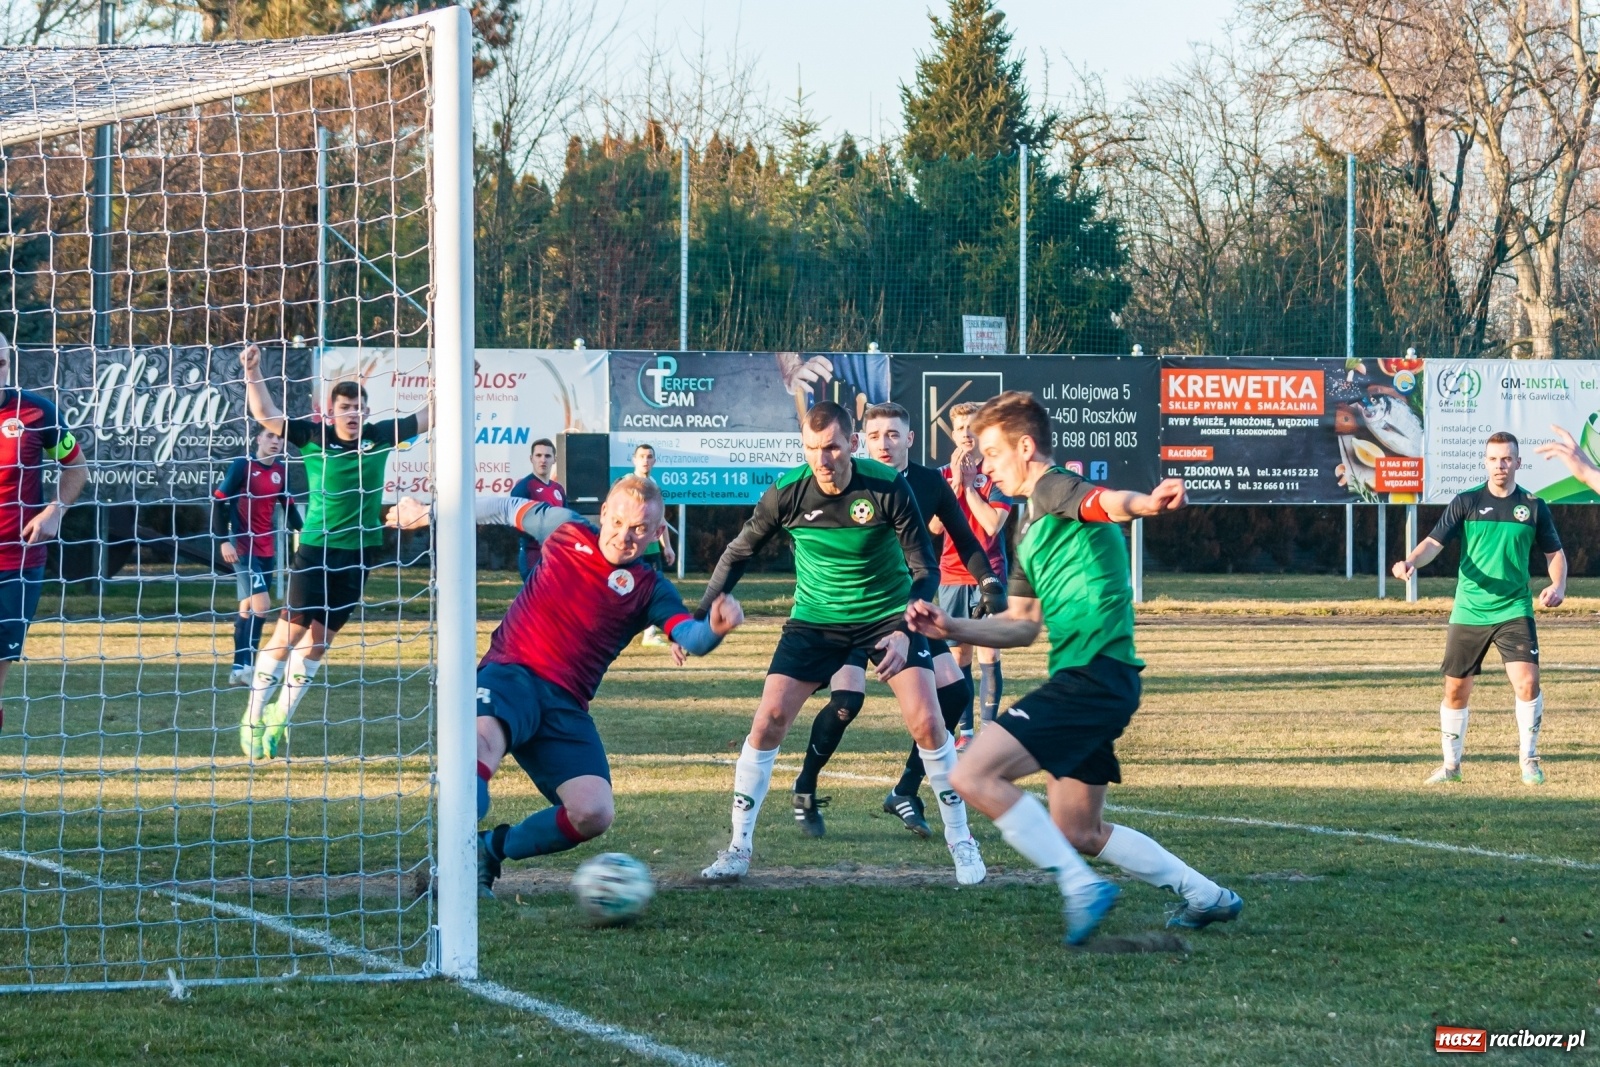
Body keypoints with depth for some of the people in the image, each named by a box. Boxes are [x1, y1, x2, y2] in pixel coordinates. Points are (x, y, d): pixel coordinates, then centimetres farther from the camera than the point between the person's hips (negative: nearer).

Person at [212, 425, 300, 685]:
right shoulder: (242, 466, -10)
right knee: (261, 605, -17)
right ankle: (246, 666, -13)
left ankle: (239, 669, 15)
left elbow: (289, 506, 16)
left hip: (267, 550, 6)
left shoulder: (281, 471, 7)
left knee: (248, 608, 10)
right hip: (243, 548, -6)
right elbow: (218, 502, -9)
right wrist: (224, 541, -15)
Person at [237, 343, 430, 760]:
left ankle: (279, 718, 20)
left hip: (357, 552, 3)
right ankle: (254, 717, 5)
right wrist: (253, 373, -18)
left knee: (319, 639, 8)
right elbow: (267, 415, -7)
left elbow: (427, 416, 6)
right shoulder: (313, 437, -3)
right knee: (288, 631, -6)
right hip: (315, 549, -3)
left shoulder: (379, 438, 3)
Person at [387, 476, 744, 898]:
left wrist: (714, 628, -37)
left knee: (593, 814, -19)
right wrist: (429, 513, 31)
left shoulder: (649, 589, 5)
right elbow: (508, 508, 26)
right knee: (484, 737, -37)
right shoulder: (565, 528, 9)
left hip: (565, 706, 2)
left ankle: (492, 849, 5)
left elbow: (690, 638, -12)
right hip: (510, 674, -2)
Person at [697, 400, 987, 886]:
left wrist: (905, 632, -29)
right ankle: (739, 848, 3)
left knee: (927, 723, -14)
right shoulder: (787, 493, -16)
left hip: (887, 614, -1)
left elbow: (924, 569, -15)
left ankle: (961, 844, 4)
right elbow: (739, 552, 0)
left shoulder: (889, 488, -20)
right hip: (816, 619, 1)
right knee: (768, 721, -10)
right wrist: (701, 615, -6)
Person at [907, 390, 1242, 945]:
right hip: (1087, 678, 10)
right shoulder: (1030, 529, 23)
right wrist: (950, 628, 15)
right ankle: (1206, 896, 23)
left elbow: (1107, 502, -31)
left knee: (974, 776, -18)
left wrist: (1147, 503, -54)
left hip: (1093, 671, -10)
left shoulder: (1055, 487, -6)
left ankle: (1082, 886, -16)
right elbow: (1021, 626, 29)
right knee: (1078, 833, 17)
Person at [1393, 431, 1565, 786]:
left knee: (1527, 682, -17)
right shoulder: (1466, 502, 0)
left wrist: (1558, 585, -8)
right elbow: (1435, 542, -7)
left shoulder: (1533, 506, 3)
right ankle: (1451, 765, 22)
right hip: (1468, 613, 1)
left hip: (1514, 610, -1)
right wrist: (1411, 561, -28)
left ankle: (1529, 758, 1)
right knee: (1456, 690, 6)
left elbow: (1555, 553, 11)